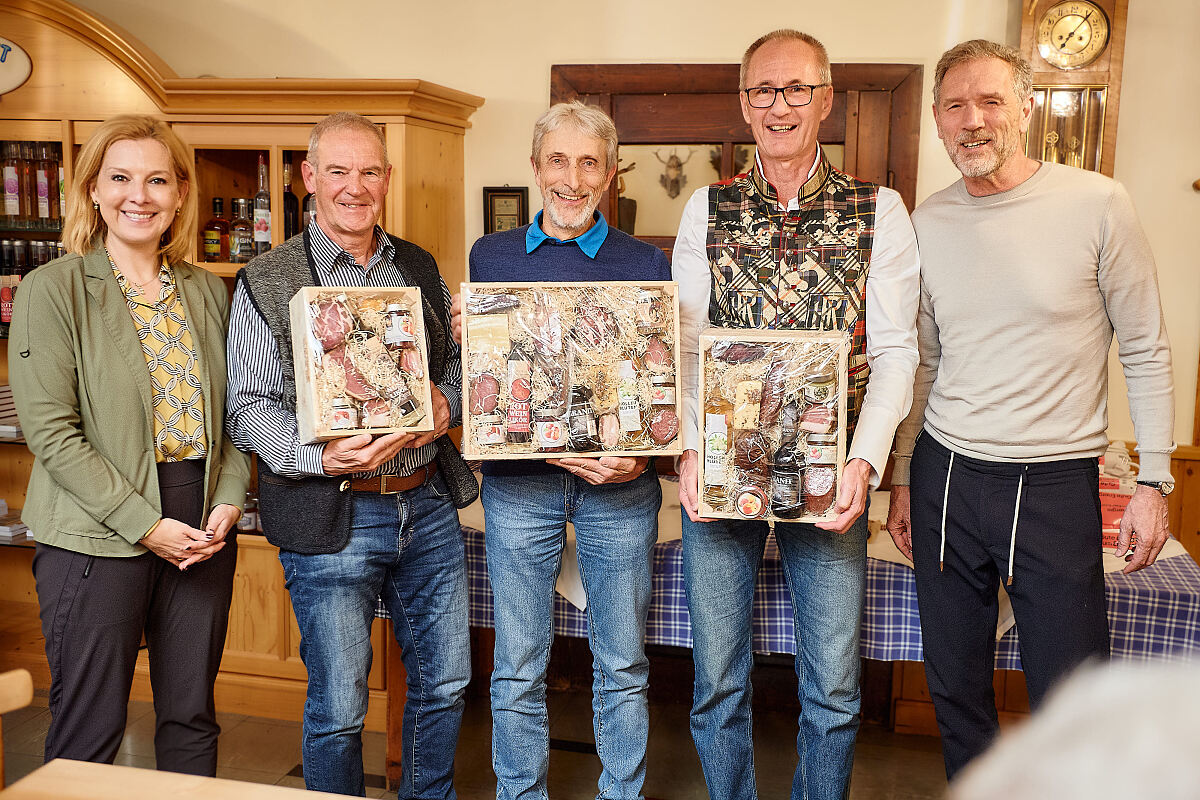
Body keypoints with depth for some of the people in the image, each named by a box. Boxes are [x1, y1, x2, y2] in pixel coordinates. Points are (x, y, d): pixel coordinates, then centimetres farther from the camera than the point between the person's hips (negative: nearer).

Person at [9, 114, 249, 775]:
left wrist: (229, 500, -4)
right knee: (89, 730, 4)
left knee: (192, 718, 13)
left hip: (204, 531, 4)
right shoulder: (53, 288, -5)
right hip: (96, 538, -4)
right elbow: (50, 432, -11)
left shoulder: (209, 292, 10)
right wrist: (145, 523, -15)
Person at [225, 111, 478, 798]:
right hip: (331, 518, -4)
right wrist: (322, 458, -23)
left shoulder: (420, 268, 10)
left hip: (429, 504, 5)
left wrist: (446, 403, -6)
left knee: (445, 683, 16)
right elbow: (249, 407, -7)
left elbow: (458, 358, 17)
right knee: (338, 711, 6)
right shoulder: (266, 282, -4)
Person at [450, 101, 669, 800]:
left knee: (623, 665, 10)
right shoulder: (491, 257, 8)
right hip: (518, 481, 1)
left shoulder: (646, 264, 4)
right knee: (518, 669, 10)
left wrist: (641, 454, -14)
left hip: (621, 483, 0)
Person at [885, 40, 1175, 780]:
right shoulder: (929, 222, 4)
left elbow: (1146, 352, -1)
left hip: (1057, 479, -3)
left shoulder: (1097, 205, -6)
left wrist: (1154, 480, -4)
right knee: (955, 687, 14)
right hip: (946, 477, 4)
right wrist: (904, 477, 12)